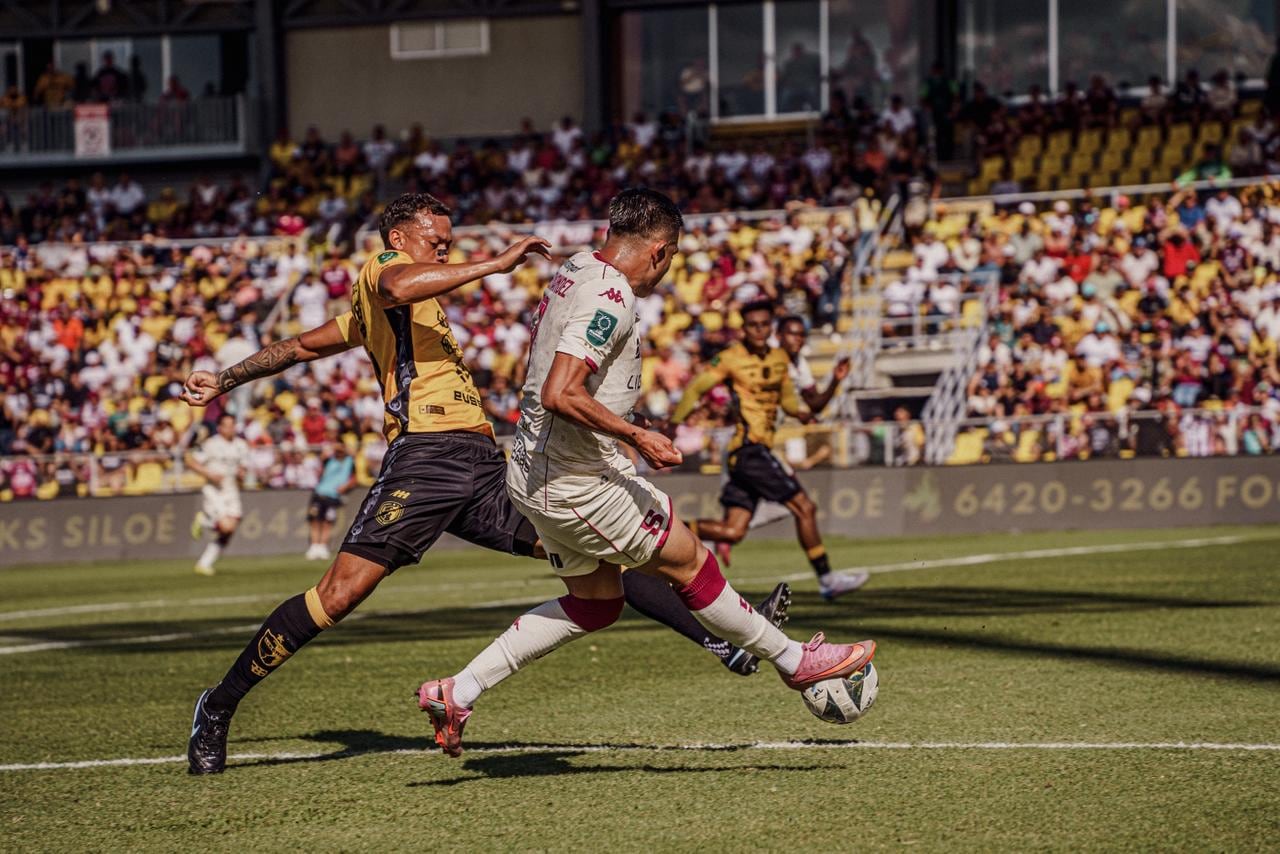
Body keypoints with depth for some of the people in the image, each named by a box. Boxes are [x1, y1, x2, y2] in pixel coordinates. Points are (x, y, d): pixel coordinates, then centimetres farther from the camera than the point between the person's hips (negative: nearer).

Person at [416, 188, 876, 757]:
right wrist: (637, 436, -22)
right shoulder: (610, 298, -20)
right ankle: (795, 661, 16)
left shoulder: (574, 273, 10)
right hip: (578, 480, -10)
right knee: (689, 562, 3)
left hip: (535, 471, 10)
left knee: (595, 602, 17)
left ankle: (457, 693, 13)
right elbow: (560, 395, -30)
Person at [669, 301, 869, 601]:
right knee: (804, 507, -8)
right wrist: (673, 423, -6)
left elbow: (787, 398, 23)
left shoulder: (780, 359, 14)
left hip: (761, 449, 8)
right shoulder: (731, 358, -7)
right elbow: (697, 388, -3)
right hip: (748, 448, -8)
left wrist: (801, 413, 6)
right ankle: (827, 579, -1)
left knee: (733, 531, 2)